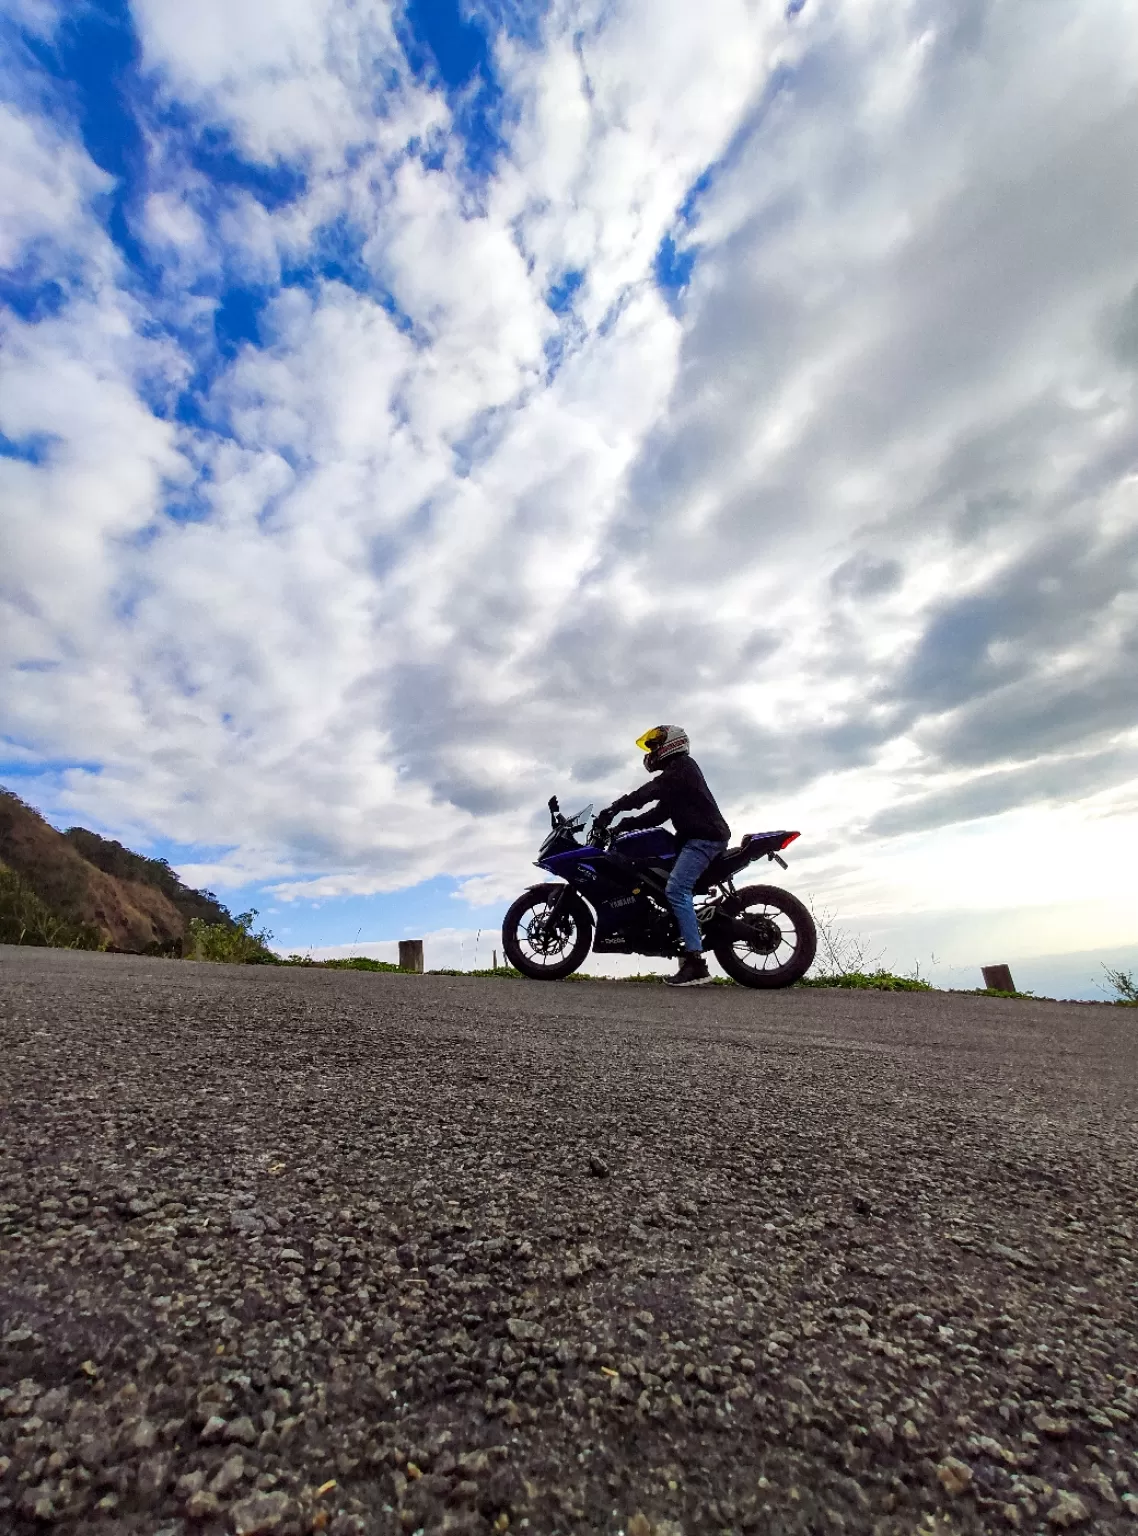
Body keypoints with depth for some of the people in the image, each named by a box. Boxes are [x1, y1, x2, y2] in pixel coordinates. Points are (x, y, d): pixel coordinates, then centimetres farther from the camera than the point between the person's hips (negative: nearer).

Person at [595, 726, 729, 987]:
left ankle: (696, 963, -26)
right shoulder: (675, 774, 26)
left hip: (705, 836, -11)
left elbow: (651, 790, -19)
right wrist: (624, 825, 9)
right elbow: (659, 814, 19)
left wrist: (615, 807, -23)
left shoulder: (682, 765, -4)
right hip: (695, 837, 11)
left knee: (676, 889, -22)